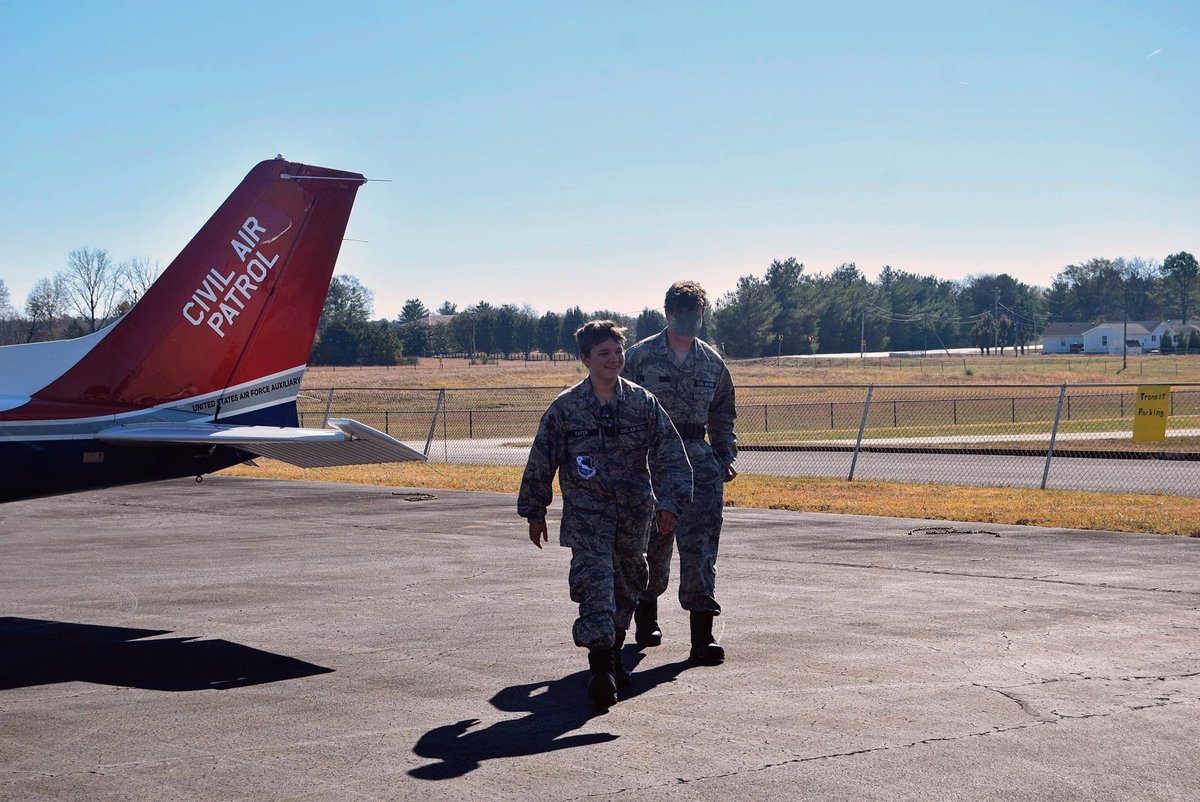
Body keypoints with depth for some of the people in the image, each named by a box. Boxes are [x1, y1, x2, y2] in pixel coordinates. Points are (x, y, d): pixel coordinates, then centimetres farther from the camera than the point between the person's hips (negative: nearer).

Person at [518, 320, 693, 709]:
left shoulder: (643, 402, 0)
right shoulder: (565, 407, -4)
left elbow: (670, 456, -1)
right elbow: (541, 462, 5)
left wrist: (669, 501, -13)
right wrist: (534, 513, 9)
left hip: (634, 512, 3)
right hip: (586, 512, -3)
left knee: (628, 583, 14)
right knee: (594, 580, -17)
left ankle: (613, 651, 35)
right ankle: (601, 666, -23)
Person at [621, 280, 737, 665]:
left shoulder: (712, 362, 11)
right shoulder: (641, 356, -1)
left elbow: (722, 415, 22)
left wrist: (727, 456, 12)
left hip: (699, 461, 2)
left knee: (701, 546, -7)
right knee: (651, 545, 7)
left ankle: (702, 636, -8)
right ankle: (646, 619, 29)